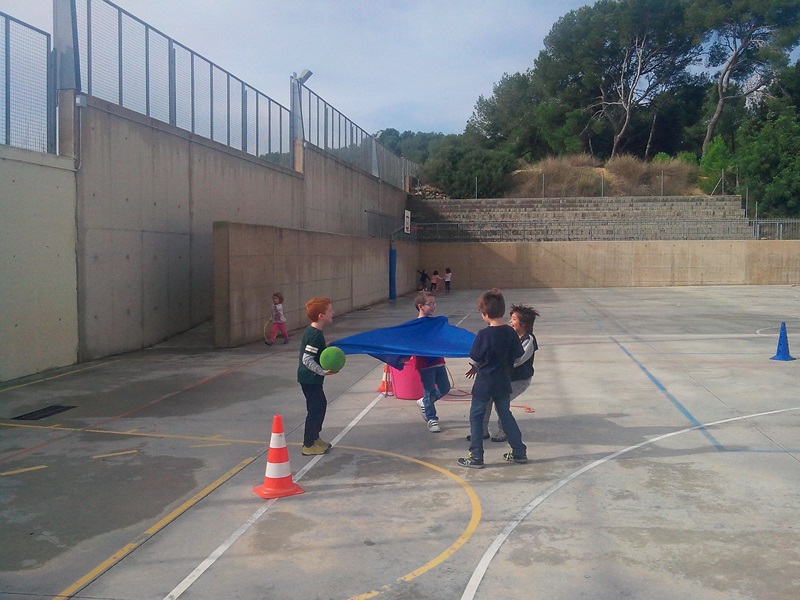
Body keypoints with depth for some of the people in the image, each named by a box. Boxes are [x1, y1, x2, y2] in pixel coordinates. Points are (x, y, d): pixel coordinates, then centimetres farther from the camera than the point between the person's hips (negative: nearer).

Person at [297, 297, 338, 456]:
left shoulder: (311, 330, 6)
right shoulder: (315, 335, -24)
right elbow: (307, 359, -27)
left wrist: (325, 347, 11)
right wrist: (323, 372, -27)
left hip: (310, 378, 10)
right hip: (310, 379, -10)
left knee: (321, 404, 21)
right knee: (315, 409, -1)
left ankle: (315, 437, 35)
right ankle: (308, 446, 10)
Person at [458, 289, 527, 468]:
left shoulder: (483, 335, -19)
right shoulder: (510, 332, -5)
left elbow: (474, 358, -11)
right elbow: (518, 354, 4)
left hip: (484, 383, -5)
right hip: (503, 383, 5)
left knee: (476, 417, 7)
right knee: (506, 415, 20)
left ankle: (476, 457, 7)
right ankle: (519, 451, 25)